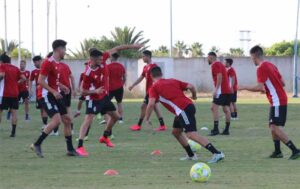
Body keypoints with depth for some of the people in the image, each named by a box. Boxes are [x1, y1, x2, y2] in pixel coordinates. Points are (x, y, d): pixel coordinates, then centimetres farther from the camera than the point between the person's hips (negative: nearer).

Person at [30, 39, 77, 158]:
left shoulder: (57, 63, 14)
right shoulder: (49, 63, -16)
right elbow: (40, 81, -20)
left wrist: (62, 87, 13)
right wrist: (54, 91, -24)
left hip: (54, 95, 10)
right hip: (46, 95, -10)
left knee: (67, 119, 8)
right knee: (56, 120, -22)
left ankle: (70, 149, 16)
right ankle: (37, 145, -13)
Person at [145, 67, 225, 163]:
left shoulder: (154, 88, 7)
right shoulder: (173, 81, 24)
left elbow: (151, 104, -8)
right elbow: (191, 86, 15)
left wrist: (147, 119, 5)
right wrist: (194, 96, 36)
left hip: (183, 110, -8)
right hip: (189, 105, 8)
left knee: (191, 135, -18)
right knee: (176, 132, 25)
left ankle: (217, 153, -31)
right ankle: (191, 155, 27)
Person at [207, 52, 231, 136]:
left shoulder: (215, 65, -8)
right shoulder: (220, 64, 22)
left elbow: (219, 76, -19)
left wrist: (216, 89, -23)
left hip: (221, 90, -10)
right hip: (227, 90, 10)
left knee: (214, 107, -13)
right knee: (226, 109, 9)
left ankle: (216, 129, -22)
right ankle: (226, 130, 10)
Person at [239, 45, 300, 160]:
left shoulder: (261, 68, -12)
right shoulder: (270, 65, 16)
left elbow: (259, 87, -19)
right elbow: (282, 83, 17)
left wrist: (243, 88, -7)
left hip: (277, 102, -10)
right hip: (281, 100, 10)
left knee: (276, 128, -13)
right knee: (273, 126, 15)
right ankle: (277, 152, 16)